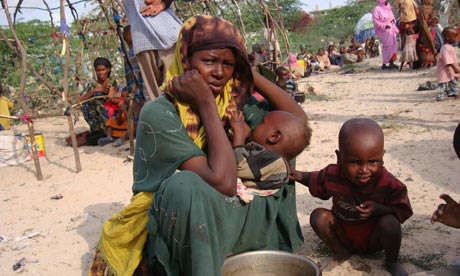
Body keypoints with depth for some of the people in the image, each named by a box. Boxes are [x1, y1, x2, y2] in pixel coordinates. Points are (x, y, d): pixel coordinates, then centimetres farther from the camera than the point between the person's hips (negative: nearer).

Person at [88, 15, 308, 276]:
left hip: (222, 220, 6)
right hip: (172, 238, -6)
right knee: (184, 183, -38)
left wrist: (251, 73, -12)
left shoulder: (232, 104, -4)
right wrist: (206, 104, -27)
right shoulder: (159, 114, -24)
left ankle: (272, 239, 11)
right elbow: (223, 182, -33)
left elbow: (298, 118, -4)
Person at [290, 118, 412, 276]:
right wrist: (298, 176, -16)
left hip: (374, 239, -2)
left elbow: (403, 211, -18)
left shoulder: (389, 184, -27)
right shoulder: (333, 175, -20)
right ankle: (341, 253, 6)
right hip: (344, 235, 3)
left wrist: (378, 209, -35)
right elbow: (315, 180, 2)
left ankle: (392, 262, 0)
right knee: (318, 216, -20)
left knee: (390, 223, -32)